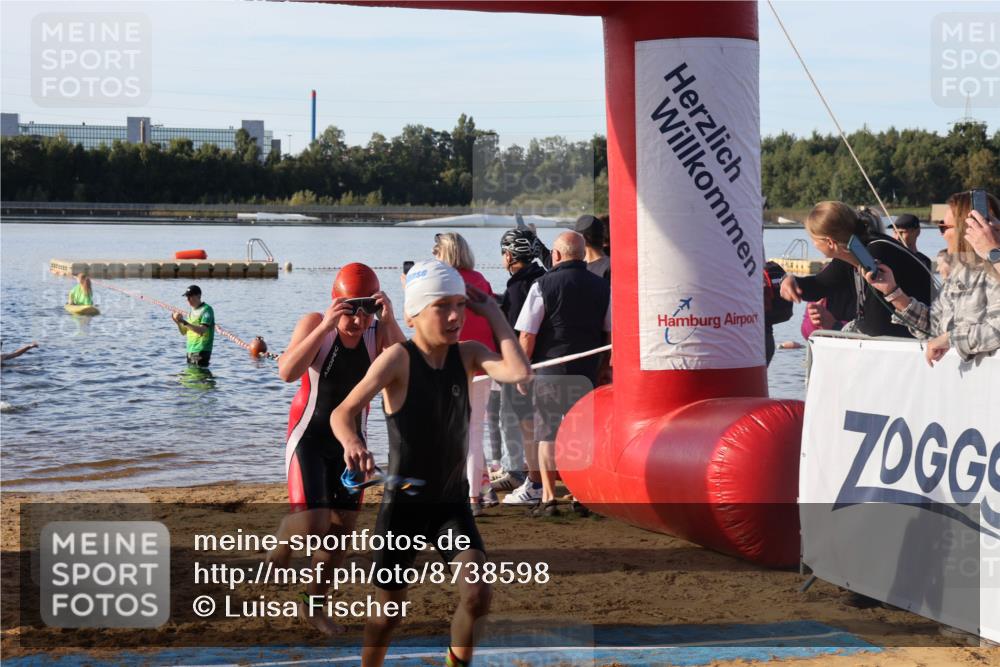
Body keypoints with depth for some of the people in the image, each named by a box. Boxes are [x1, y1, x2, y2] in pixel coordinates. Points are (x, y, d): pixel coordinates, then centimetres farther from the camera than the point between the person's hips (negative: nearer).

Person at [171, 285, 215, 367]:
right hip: (190, 351, 9)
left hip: (201, 351, -9)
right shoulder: (192, 312, 16)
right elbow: (184, 332, 19)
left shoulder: (206, 309, -10)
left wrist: (185, 322, -26)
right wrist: (178, 323, -1)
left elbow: (202, 330, -22)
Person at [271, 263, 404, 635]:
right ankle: (285, 538, 20)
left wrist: (390, 323, -36)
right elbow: (287, 372, -30)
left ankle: (312, 605, 28)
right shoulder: (315, 325, -17)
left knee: (341, 530, 9)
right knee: (312, 526, -16)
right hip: (309, 437, -4)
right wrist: (325, 326, -37)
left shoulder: (379, 333, -11)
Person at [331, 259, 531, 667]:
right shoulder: (399, 359, -16)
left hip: (452, 501, 3)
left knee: (478, 593, -15)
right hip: (402, 503, -3)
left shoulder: (467, 354, -3)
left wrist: (493, 314, -15)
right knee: (389, 610, 7)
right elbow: (343, 412, -26)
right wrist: (352, 443, -49)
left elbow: (519, 372, -22)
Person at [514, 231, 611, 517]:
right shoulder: (602, 287, 5)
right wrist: (604, 368, 20)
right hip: (587, 373, 3)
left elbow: (527, 335, -8)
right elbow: (612, 333, 10)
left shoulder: (543, 285, -7)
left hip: (549, 372, -3)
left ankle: (548, 498, 1)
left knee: (547, 435, 3)